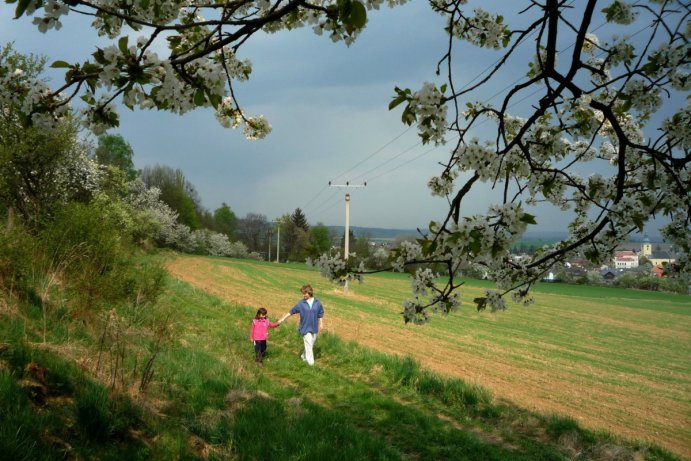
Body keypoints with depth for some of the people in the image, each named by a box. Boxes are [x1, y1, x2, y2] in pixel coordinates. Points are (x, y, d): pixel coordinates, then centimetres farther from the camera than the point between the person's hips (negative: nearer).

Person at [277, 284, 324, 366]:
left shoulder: (317, 303, -2)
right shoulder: (301, 303, -6)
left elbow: (320, 314, 10)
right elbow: (291, 311, 0)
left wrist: (321, 323, 8)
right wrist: (283, 319, 0)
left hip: (314, 328, 3)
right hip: (305, 328, -3)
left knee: (311, 344, 13)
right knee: (308, 344, -10)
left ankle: (304, 356, 34)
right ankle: (310, 361, -6)